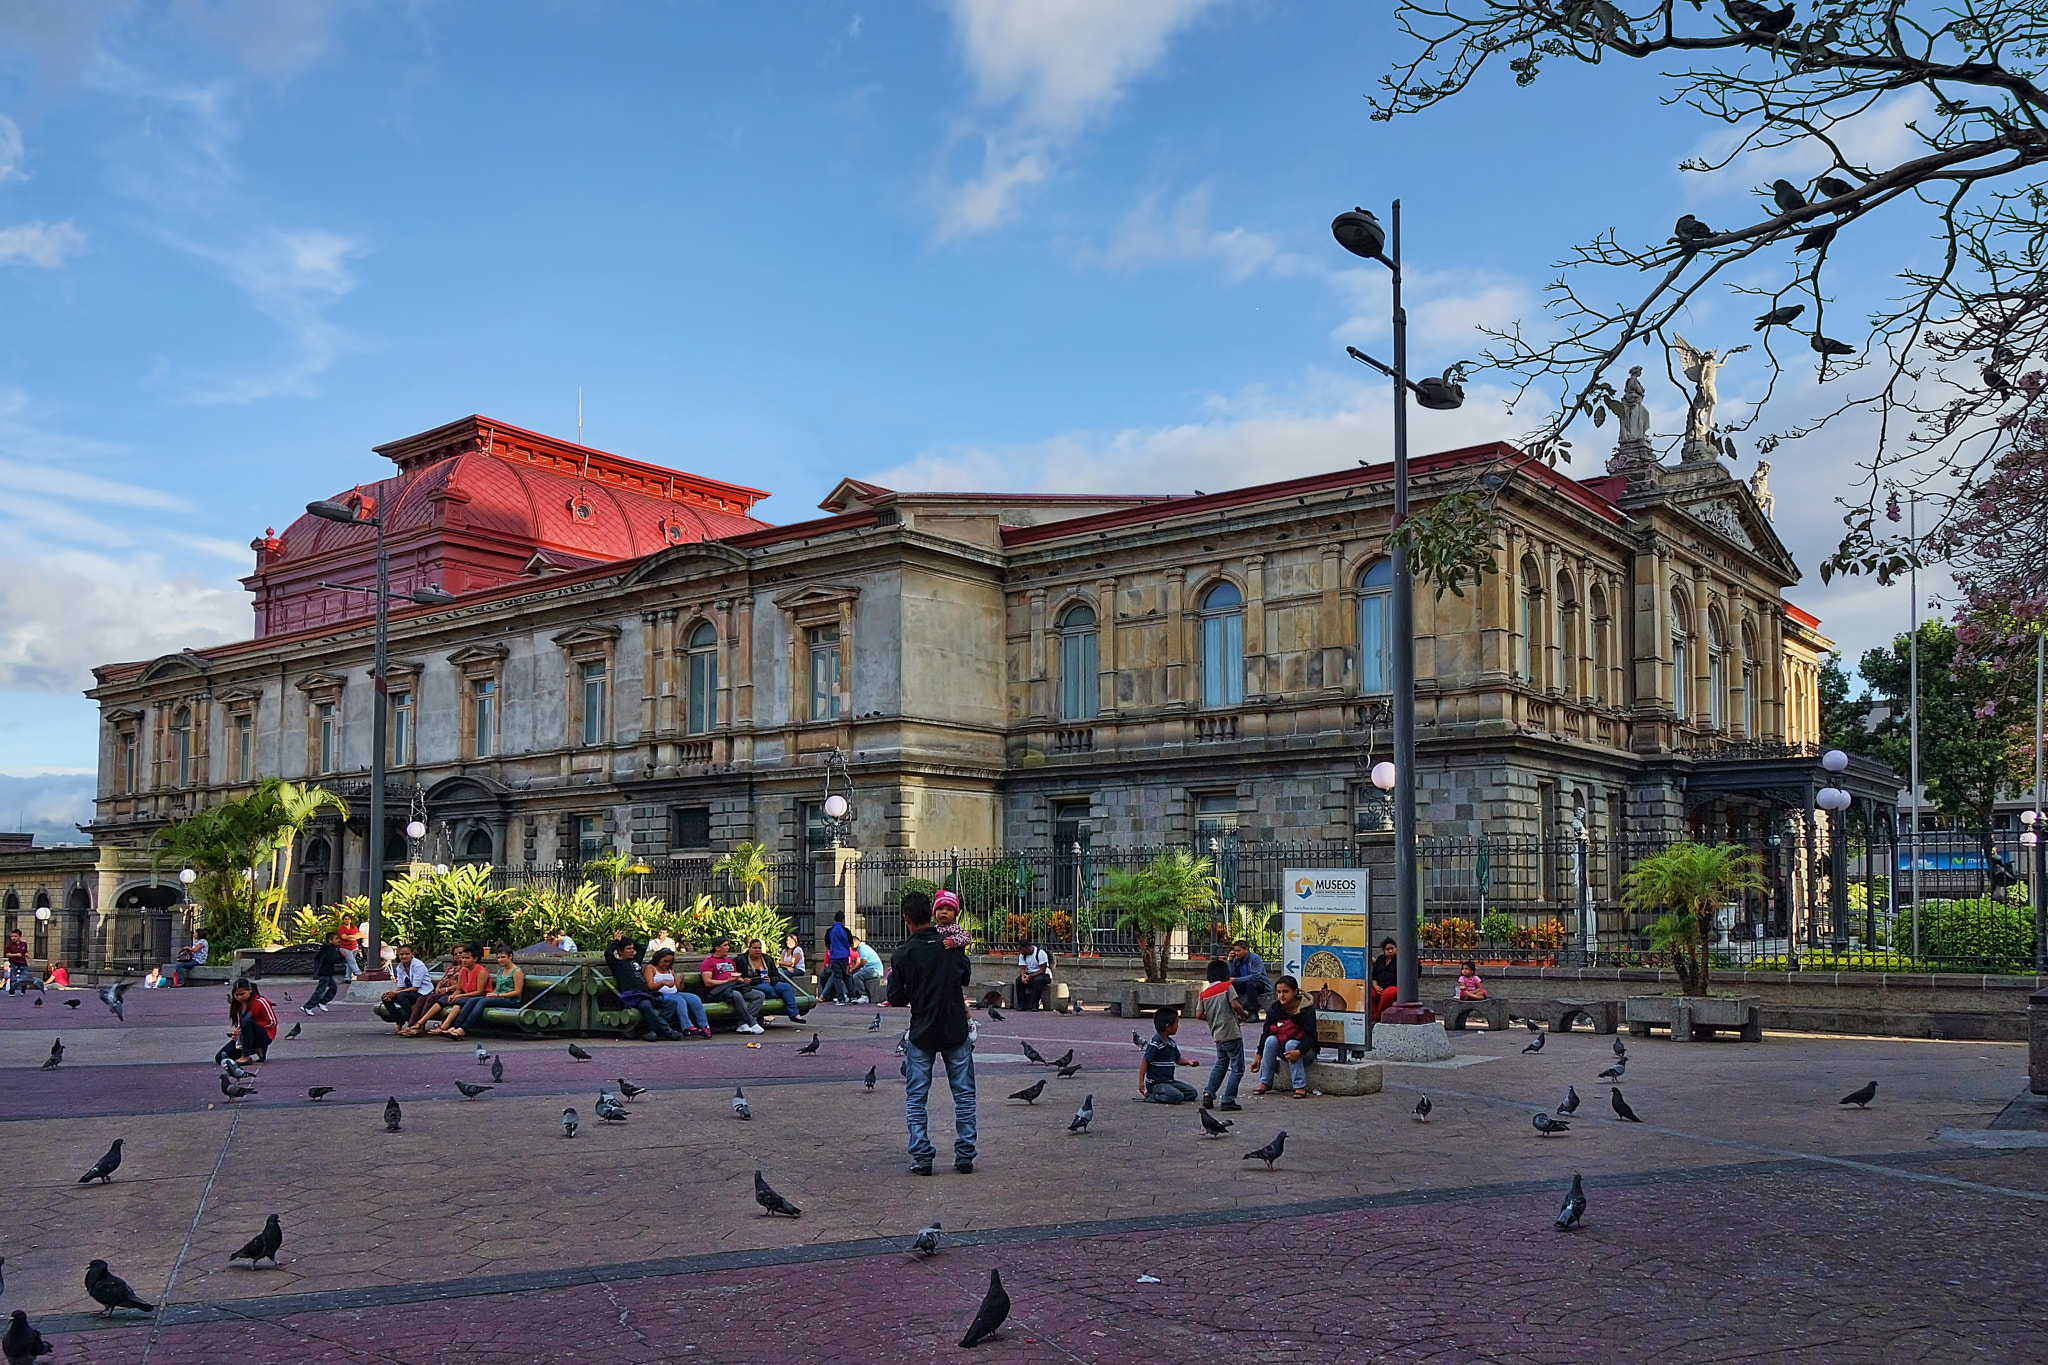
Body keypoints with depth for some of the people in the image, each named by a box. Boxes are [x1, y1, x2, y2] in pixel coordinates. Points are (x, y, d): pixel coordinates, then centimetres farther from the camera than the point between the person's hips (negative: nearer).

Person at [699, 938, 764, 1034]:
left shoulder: (730, 961, 31)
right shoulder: (708, 962, 5)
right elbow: (708, 983, -8)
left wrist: (743, 981, 10)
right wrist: (727, 981, -13)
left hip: (736, 987, 8)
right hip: (719, 991, -8)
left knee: (760, 995, -13)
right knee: (736, 995, -40)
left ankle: (743, 1024, -28)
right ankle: (752, 1024, -35)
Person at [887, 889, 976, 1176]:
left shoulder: (903, 954, -11)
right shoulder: (952, 945, -4)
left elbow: (896, 999, -6)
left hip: (921, 1033, -2)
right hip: (956, 1031, 2)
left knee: (916, 1098, 9)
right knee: (964, 1094, 11)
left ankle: (922, 1157, 4)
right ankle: (965, 1156, 9)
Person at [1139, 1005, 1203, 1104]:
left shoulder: (1171, 1042, 12)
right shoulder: (1155, 1043, -17)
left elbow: (1177, 1059, 23)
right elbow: (1145, 1062, -18)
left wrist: (1189, 1062, 2)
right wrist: (1141, 1082, -22)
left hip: (1170, 1081, 9)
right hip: (1156, 1083, -9)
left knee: (1192, 1093, 6)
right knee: (1177, 1096, -27)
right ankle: (1148, 1096, -12)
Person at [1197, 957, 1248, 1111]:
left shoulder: (1204, 993, 9)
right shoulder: (1227, 986, -6)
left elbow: (1199, 1015, 2)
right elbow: (1235, 1005, -18)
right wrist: (1244, 1014, 0)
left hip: (1217, 1035, 6)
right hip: (1232, 1035, -6)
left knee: (1221, 1064, 23)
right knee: (1237, 1068, 1)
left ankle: (1208, 1093, 12)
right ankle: (1228, 1100, -2)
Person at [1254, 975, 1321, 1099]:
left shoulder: (1307, 1010, -17)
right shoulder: (1275, 1009, -4)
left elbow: (1310, 1037, -23)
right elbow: (1265, 1034, -2)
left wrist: (1298, 1052, -41)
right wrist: (1258, 1056, -11)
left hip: (1306, 1050, -4)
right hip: (1282, 1050, 4)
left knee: (1291, 1044, -34)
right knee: (1271, 1040, -25)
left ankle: (1300, 1087, -32)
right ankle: (1265, 1083, -20)